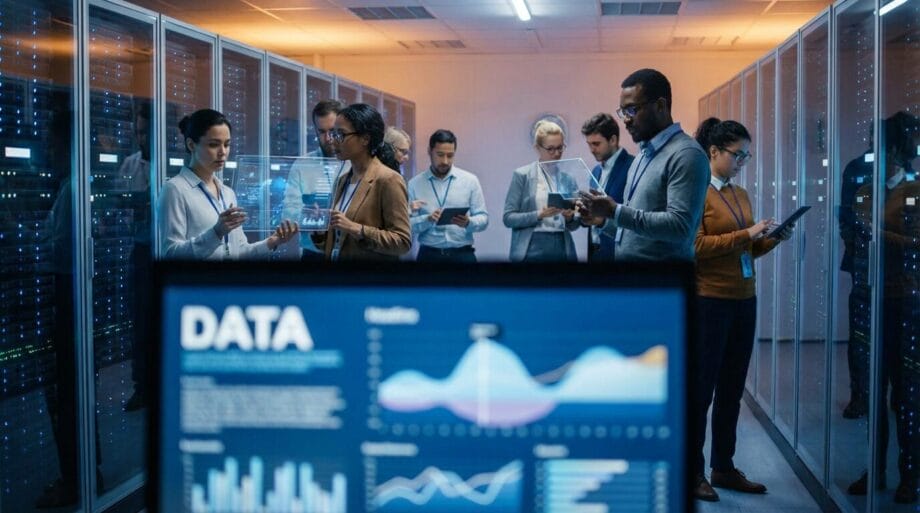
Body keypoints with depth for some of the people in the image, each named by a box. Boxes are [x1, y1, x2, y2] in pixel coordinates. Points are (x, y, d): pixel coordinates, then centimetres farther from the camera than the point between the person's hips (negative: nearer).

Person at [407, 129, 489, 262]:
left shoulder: (470, 180, 4)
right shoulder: (415, 184, 3)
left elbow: (483, 218, 3)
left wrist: (468, 222, -18)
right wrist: (428, 220, -20)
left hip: (462, 254, 0)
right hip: (429, 254, 0)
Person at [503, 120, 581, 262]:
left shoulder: (568, 177, 10)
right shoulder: (522, 175, 0)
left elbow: (573, 225, 15)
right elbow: (508, 217, -4)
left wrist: (570, 217, -7)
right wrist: (539, 215, -16)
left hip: (562, 248, 3)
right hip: (532, 249, -3)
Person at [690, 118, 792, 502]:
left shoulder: (741, 195, 14)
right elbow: (696, 246, -17)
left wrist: (771, 240, 1)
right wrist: (746, 234, -20)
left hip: (743, 301, 7)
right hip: (708, 301, -7)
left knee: (732, 390, 12)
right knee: (700, 389, 0)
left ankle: (724, 467, 22)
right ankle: (692, 472, 8)